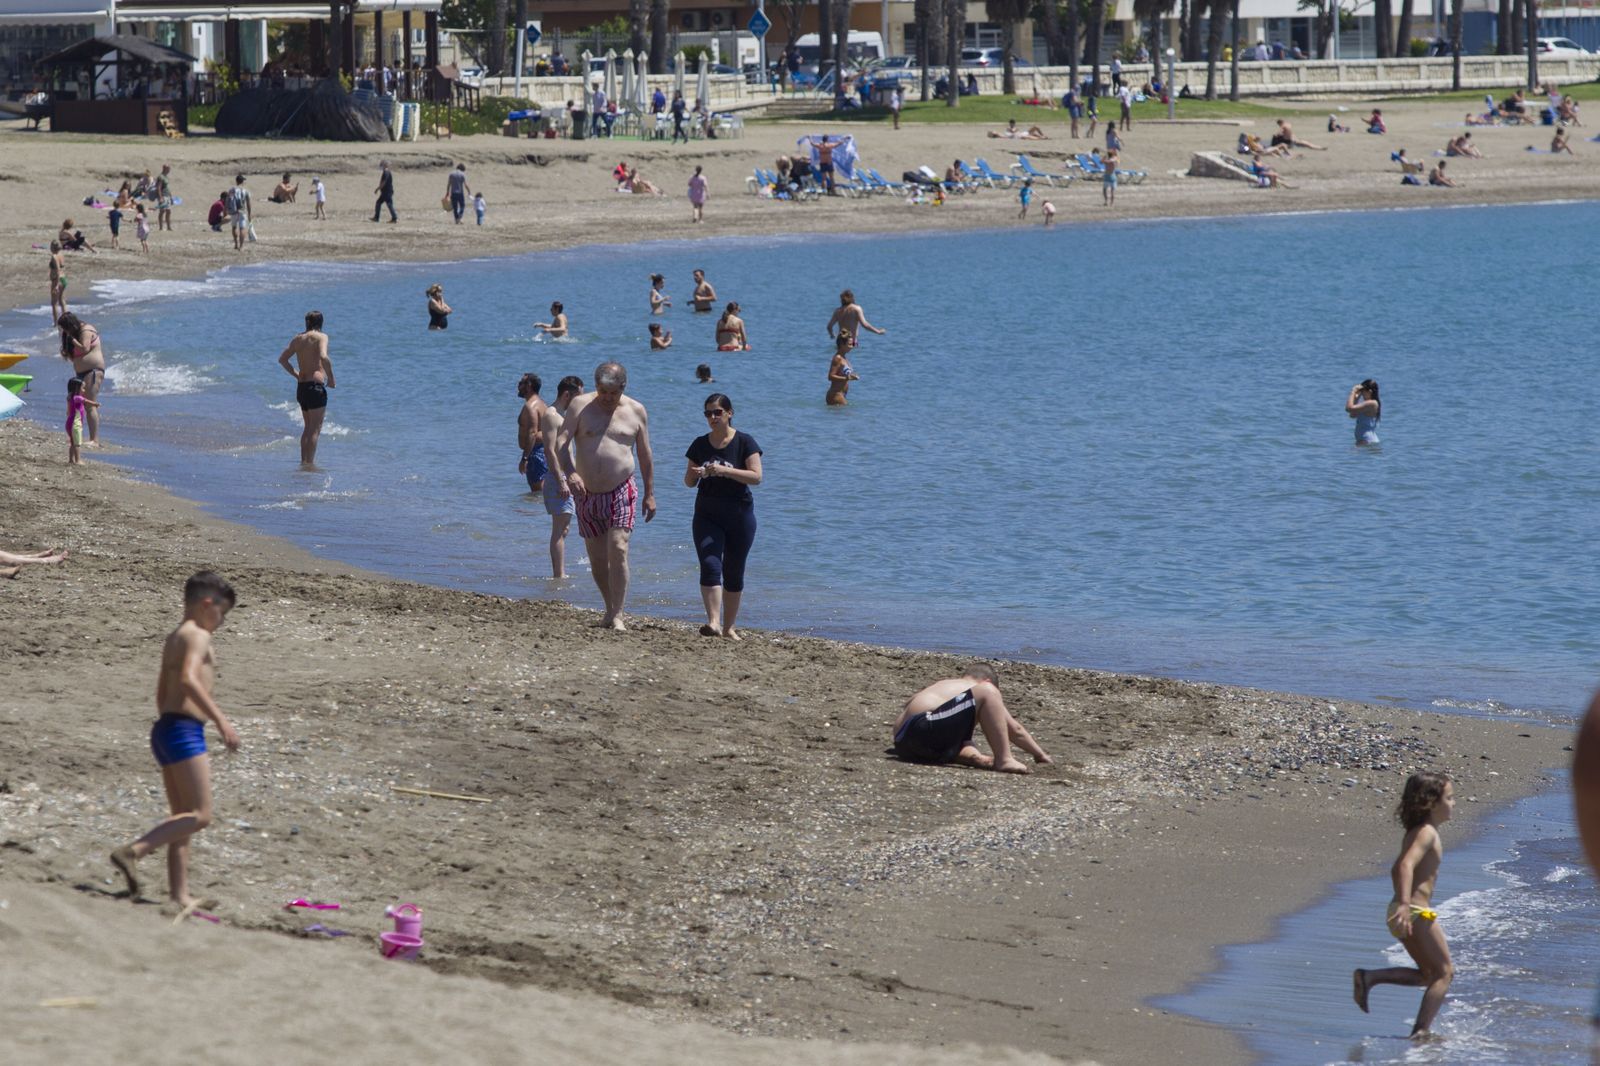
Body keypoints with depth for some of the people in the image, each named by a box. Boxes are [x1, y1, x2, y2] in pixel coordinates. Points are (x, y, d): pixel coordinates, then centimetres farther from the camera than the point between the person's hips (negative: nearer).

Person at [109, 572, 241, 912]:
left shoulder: (174, 639, 21)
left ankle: (180, 896, 10)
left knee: (182, 818, 11)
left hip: (166, 728, 10)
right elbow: (188, 679, -25)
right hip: (185, 730, -10)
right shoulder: (198, 636, -9)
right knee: (200, 815, -12)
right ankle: (133, 852, -19)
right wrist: (220, 720, -27)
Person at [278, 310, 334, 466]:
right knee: (315, 429, -4)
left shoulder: (297, 339, 12)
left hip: (301, 387, 7)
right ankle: (310, 462, -8)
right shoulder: (321, 337, -7)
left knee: (308, 427, 19)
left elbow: (282, 359, 19)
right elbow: (324, 357, -24)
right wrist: (331, 379, -14)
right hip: (315, 385, -7)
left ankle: (303, 461, 20)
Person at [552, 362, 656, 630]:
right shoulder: (581, 406, -1)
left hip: (621, 492, -2)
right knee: (597, 558, 8)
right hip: (587, 494, 2)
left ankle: (616, 616, -15)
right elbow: (561, 443, -9)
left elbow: (645, 455, 11)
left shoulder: (636, 411, 4)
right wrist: (569, 473, -26)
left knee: (618, 550, -16)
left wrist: (650, 494, 9)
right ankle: (610, 607, 27)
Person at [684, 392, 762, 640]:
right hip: (707, 515, 1)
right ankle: (713, 622, -24)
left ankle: (728, 627, 17)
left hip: (739, 515, -1)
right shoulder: (700, 444, 5)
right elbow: (689, 482, 11)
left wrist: (724, 471, -25)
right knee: (710, 566, -16)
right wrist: (694, 474, -13)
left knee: (734, 573, 7)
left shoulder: (745, 442, -4)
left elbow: (756, 477, -14)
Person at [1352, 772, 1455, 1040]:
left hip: (1400, 913, 10)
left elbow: (1397, 870, 28)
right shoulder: (1427, 833, -13)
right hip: (1416, 912, -10)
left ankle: (1369, 977, 6)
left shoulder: (1415, 834, 17)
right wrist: (1404, 904, -40)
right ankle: (1421, 1030, -9)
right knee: (1444, 971, -1)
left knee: (1428, 974, 18)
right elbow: (1406, 866, -29)